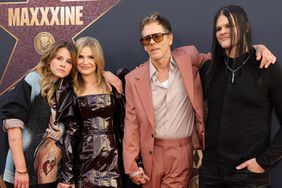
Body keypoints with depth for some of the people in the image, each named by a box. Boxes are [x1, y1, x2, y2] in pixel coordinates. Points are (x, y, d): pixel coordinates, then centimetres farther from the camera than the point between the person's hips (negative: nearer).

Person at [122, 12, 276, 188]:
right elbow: (132, 124, 0)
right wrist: (131, 165, -4)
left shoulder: (187, 58, -5)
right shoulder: (134, 79, -4)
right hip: (151, 154, 1)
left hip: (182, 153, -1)